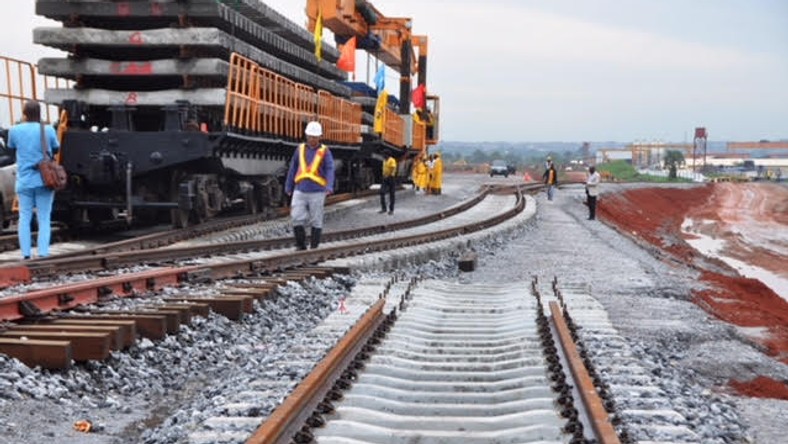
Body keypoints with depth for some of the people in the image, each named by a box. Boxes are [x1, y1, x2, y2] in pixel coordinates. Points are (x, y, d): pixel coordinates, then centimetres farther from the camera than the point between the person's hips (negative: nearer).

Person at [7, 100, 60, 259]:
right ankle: (43, 254, -4)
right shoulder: (48, 130, -7)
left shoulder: (15, 130, -3)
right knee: (44, 218, 3)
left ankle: (26, 254, 4)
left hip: (24, 181, 1)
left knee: (24, 218, 9)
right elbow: (56, 149, 6)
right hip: (44, 180, -1)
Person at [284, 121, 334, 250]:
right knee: (297, 218, -6)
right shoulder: (300, 149, 8)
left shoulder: (325, 151, -2)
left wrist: (329, 186, -29)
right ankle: (301, 245, 7)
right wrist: (288, 187, 13)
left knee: (316, 221, 3)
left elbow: (330, 170, -13)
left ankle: (314, 247, 13)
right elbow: (293, 168, 13)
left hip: (317, 192, -2)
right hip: (300, 191, 3)